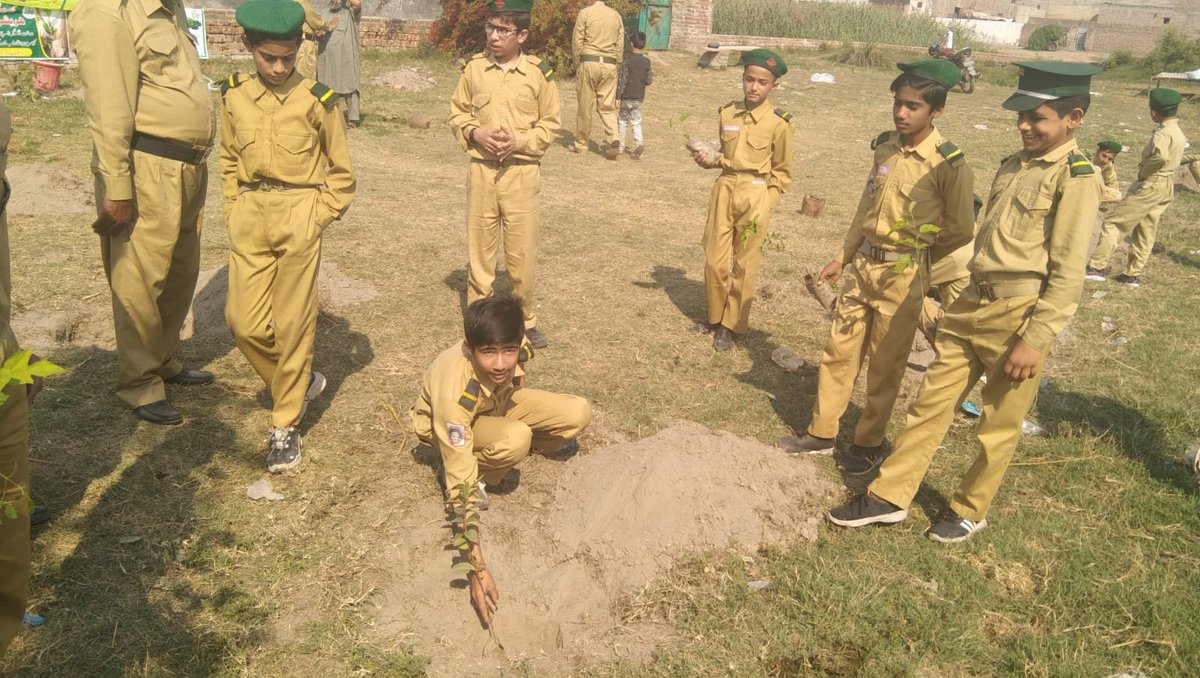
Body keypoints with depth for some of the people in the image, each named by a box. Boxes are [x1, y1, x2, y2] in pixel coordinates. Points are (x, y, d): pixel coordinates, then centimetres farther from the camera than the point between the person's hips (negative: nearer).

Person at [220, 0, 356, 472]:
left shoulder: (317, 100, -5)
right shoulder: (234, 98, 5)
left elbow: (341, 172, 2)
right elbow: (229, 161, 18)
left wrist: (318, 217, -4)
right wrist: (235, 211, 9)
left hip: (298, 214, -4)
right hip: (249, 219, 4)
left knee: (293, 323, 0)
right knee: (244, 322, 1)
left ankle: (285, 424, 12)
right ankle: (301, 381, 27)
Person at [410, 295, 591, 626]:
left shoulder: (513, 348, -31)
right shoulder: (455, 394, -44)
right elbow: (461, 485, -42)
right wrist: (477, 570, -44)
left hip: (499, 401, 5)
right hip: (449, 424, -5)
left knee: (578, 414, -15)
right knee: (515, 440, -37)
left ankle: (539, 442, 16)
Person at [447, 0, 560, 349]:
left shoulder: (539, 73, -4)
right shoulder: (474, 68, 1)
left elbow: (549, 125, 1)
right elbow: (457, 112, 10)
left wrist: (519, 141, -15)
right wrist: (476, 133, -10)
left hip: (522, 173, -1)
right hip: (481, 171, 2)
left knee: (521, 252, 5)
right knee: (480, 249, 9)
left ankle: (525, 320, 23)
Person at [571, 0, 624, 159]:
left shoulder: (585, 13, -1)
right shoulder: (616, 15, 10)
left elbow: (577, 41, -3)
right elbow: (620, 44, 9)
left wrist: (577, 64, 6)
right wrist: (615, 65, 13)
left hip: (589, 62, -3)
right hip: (610, 65, 3)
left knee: (585, 106, 5)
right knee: (607, 107, 5)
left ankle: (581, 145, 13)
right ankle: (613, 142, -11)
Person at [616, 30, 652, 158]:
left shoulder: (627, 60, -13)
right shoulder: (646, 62, 0)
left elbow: (622, 80, -15)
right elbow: (648, 81, 1)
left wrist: (617, 96, -11)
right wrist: (651, 78, 24)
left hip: (626, 97, -3)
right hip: (639, 98, 3)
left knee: (622, 121, 11)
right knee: (636, 122, 9)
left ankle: (620, 146, 17)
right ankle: (638, 142, -12)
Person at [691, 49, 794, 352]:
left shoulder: (778, 123, -9)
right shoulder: (726, 114, 2)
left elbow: (782, 172, -1)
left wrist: (763, 204, -9)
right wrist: (707, 161, -4)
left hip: (755, 195, -4)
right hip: (724, 190, 4)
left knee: (744, 266, 6)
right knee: (714, 261, 9)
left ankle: (730, 326, 20)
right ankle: (715, 317, 29)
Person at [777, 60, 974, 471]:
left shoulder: (948, 164, -14)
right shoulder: (885, 148, 4)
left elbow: (961, 230, -8)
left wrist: (917, 257, 2)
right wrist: (844, 256, 14)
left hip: (903, 275, -6)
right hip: (861, 265, 6)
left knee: (885, 364, 6)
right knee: (839, 350, 11)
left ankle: (870, 443, 22)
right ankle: (821, 433, 23)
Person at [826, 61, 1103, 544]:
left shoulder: (1075, 178, -11)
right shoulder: (1012, 166, 13)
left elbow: (1067, 274, -14)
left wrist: (1035, 340, -17)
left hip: (1020, 317, -7)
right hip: (972, 305, 7)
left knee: (998, 427, 9)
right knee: (931, 402, 10)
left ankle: (969, 511, 27)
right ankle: (889, 496, 19)